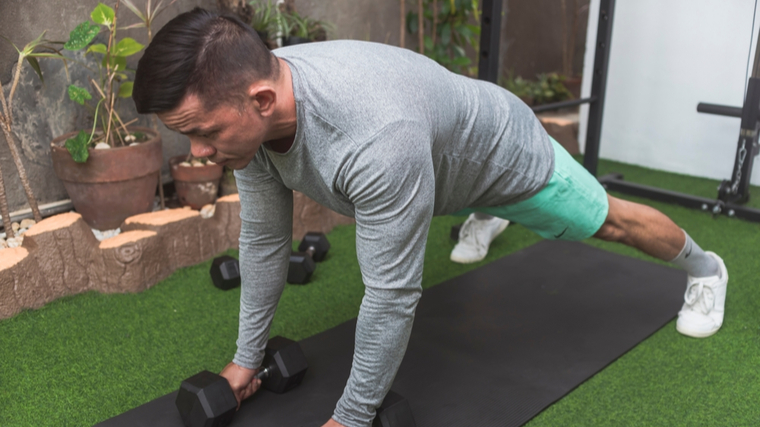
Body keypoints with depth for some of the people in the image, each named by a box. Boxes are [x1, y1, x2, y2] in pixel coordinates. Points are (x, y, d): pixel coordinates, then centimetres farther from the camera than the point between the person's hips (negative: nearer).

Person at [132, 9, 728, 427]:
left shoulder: (377, 138, -52)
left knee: (610, 222, 18)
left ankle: (704, 268, 49)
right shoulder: (251, 110, -26)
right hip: (449, 166, 6)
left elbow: (392, 294, -41)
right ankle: (485, 222, 77)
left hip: (504, 151, -6)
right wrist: (247, 356, -4)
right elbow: (264, 239, -13)